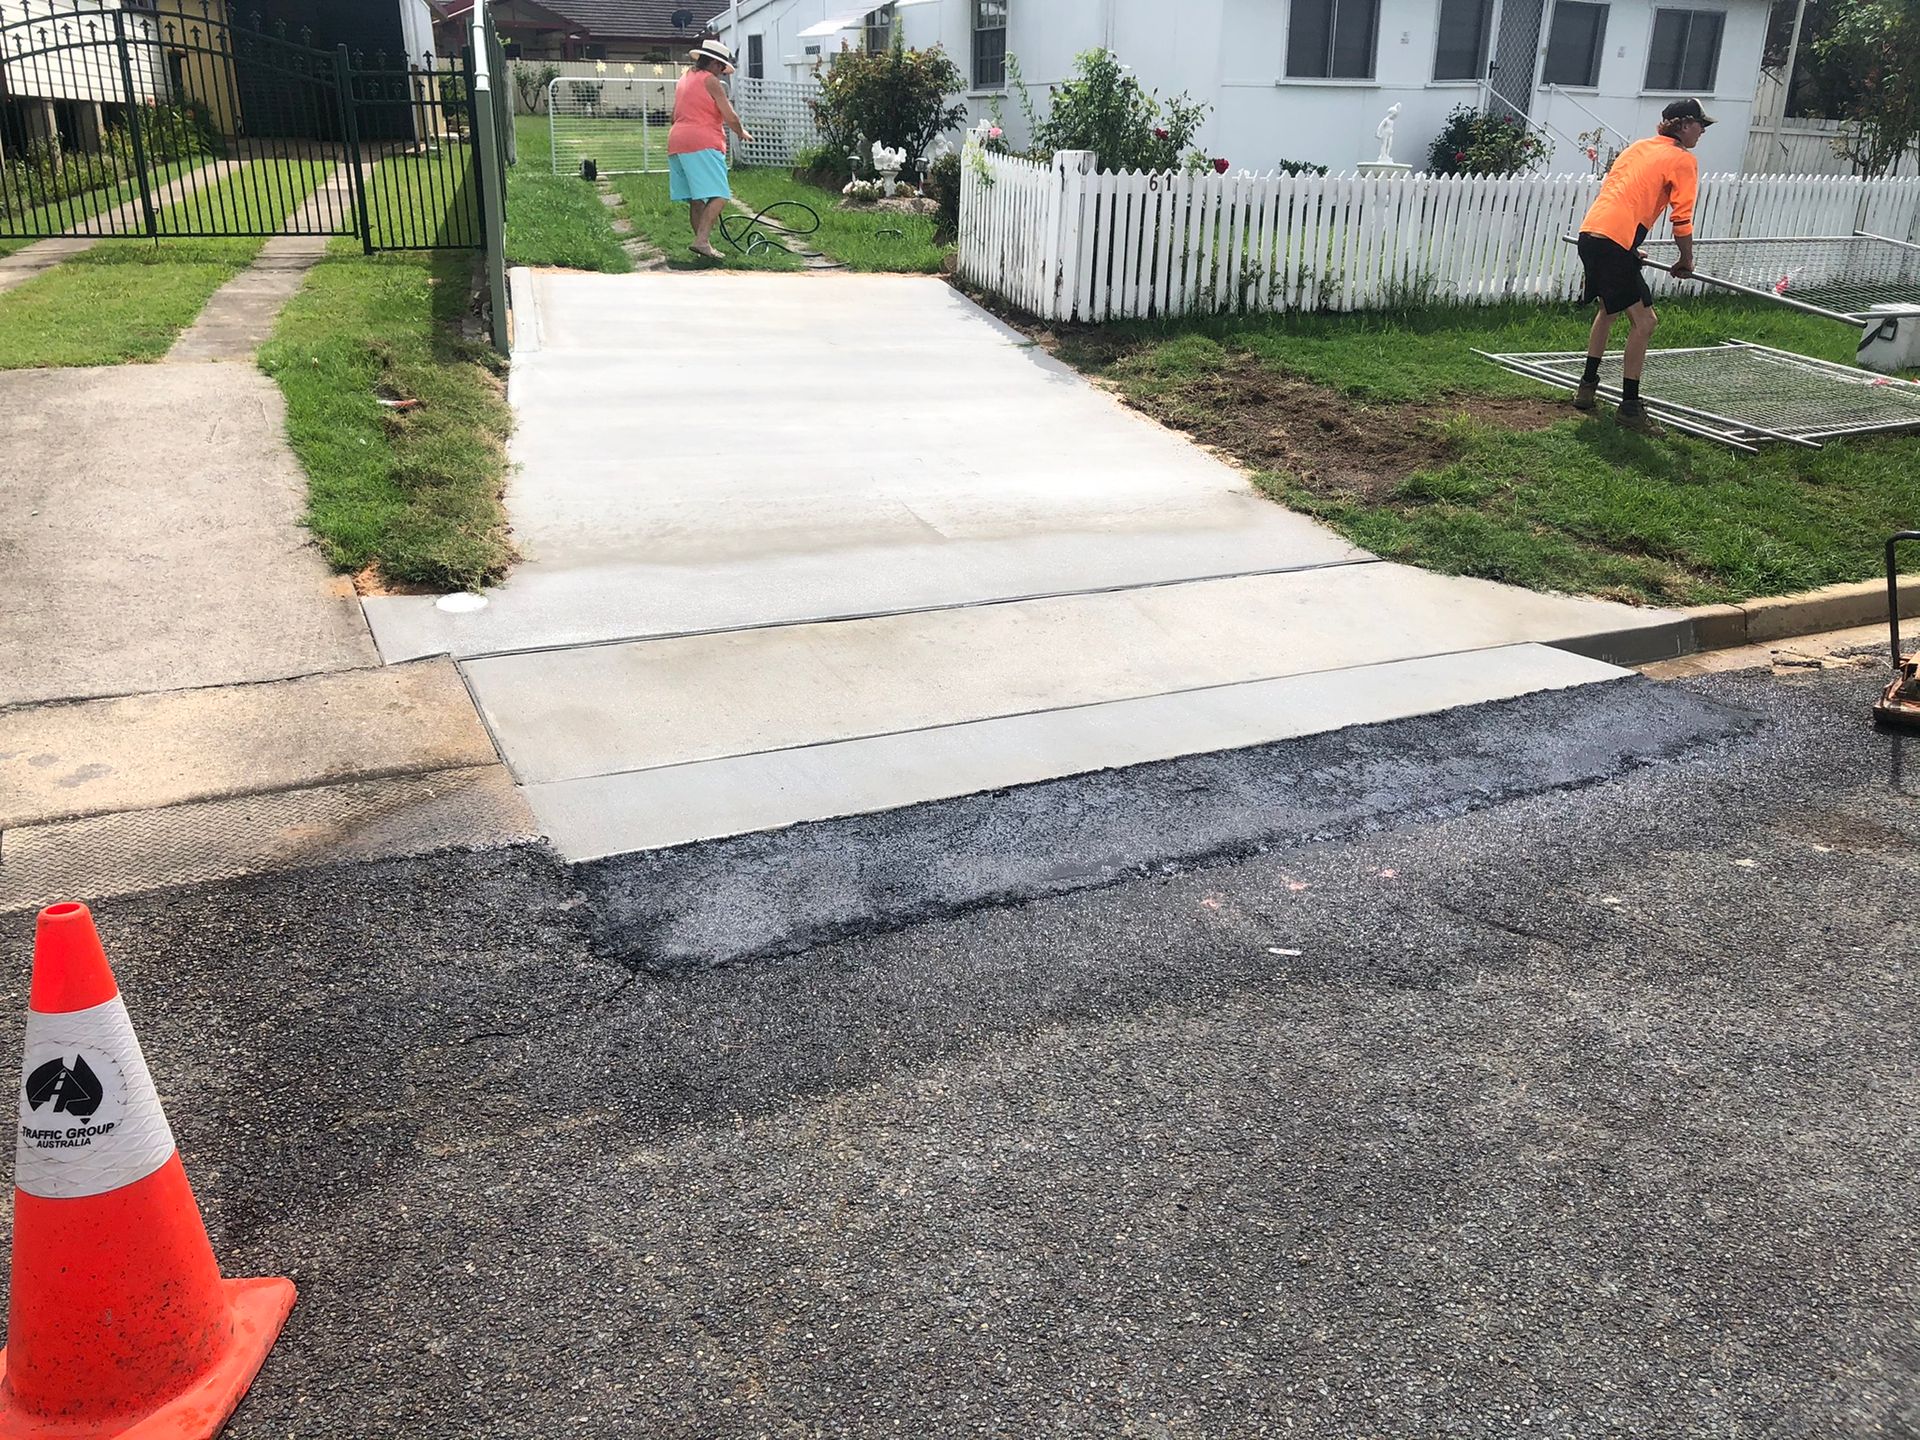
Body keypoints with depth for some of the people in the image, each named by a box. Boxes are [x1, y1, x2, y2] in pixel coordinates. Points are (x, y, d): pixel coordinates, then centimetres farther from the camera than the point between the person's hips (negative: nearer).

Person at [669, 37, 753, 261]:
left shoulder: (684, 80, 23)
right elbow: (731, 118, -6)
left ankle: (702, 242, 14)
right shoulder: (710, 81, -2)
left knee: (695, 200, 12)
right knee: (718, 196, -14)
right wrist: (742, 133, 12)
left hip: (676, 143, 9)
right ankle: (702, 240, -28)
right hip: (702, 144, -9)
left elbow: (675, 115, 31)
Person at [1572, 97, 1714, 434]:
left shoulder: (1639, 146, 22)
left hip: (1589, 232, 9)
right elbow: (1682, 220, -5)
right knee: (1644, 321, -3)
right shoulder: (1683, 159, 0)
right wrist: (1686, 262, 9)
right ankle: (1629, 406, -4)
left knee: (1609, 308, 27)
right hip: (1615, 241, -9)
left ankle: (1587, 387, 33)